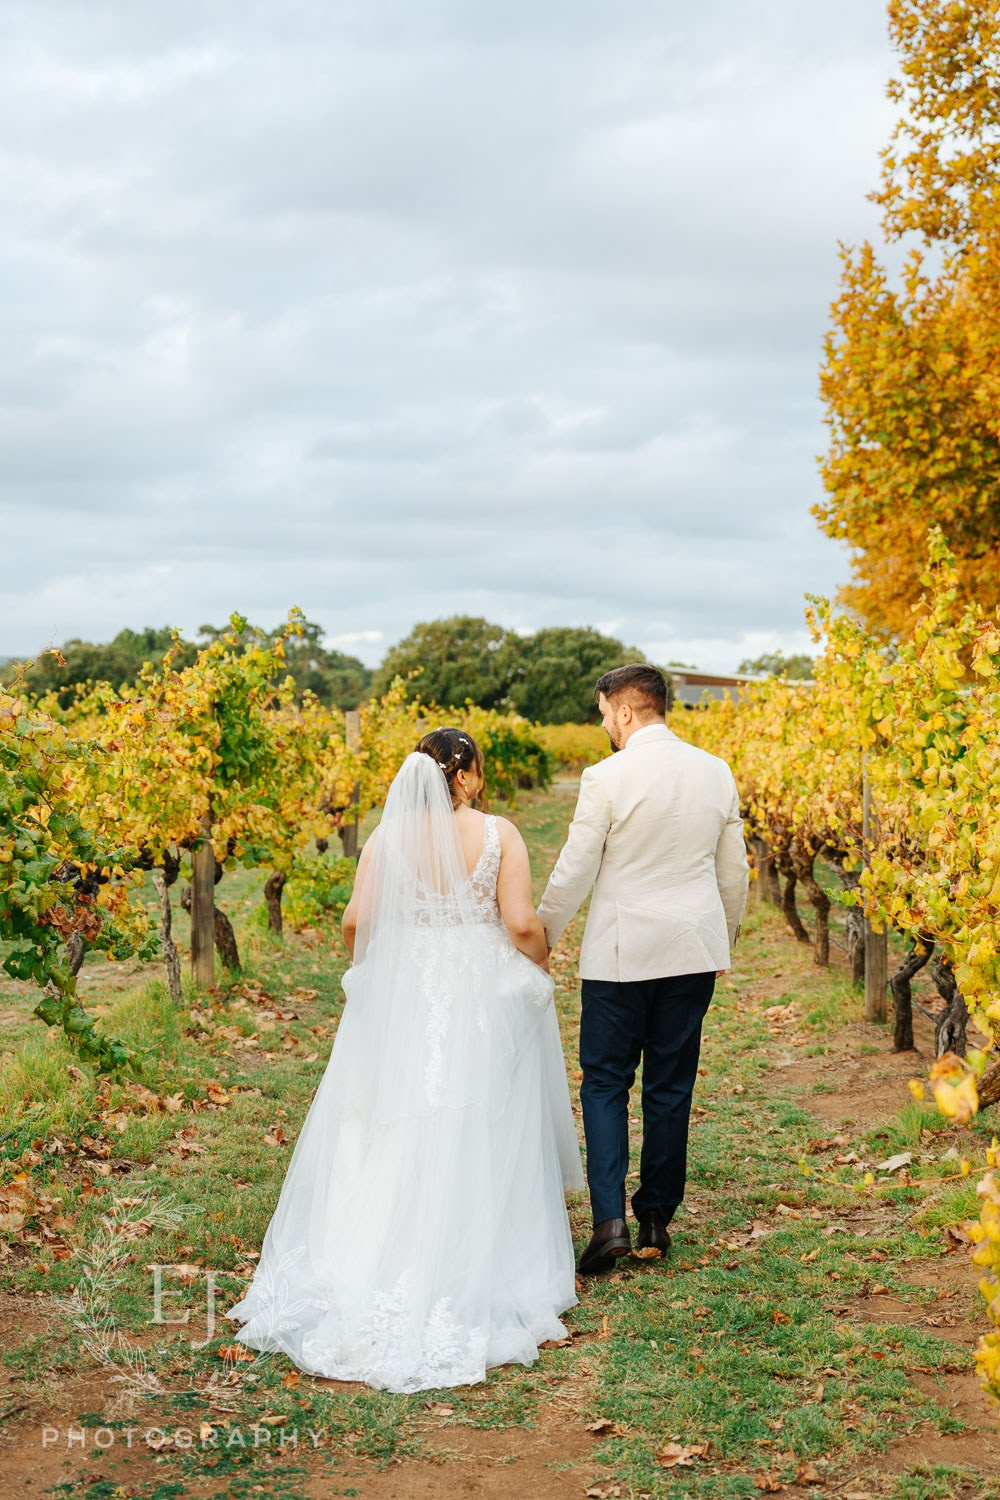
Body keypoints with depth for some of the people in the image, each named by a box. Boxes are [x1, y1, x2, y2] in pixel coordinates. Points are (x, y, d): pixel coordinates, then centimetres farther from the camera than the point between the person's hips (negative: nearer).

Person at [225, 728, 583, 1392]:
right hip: (483, 1004, -2)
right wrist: (541, 963, 8)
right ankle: (474, 1278, 10)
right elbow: (521, 923, -13)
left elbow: (355, 923, -4)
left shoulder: (389, 836, -1)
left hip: (401, 999, 2)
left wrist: (377, 965, 17)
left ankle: (363, 1277, 15)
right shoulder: (499, 834, -8)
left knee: (392, 1136, 10)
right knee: (476, 1141, 5)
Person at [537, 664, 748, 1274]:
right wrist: (724, 944, 24)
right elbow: (734, 872, 10)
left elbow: (573, 874, -9)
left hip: (621, 951, -4)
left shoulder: (607, 777, -12)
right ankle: (657, 1218, 18)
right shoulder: (717, 772, 3)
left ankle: (611, 1219, -5)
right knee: (671, 1088, 12)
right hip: (694, 950, 4)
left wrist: (540, 942, 4)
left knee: (605, 1084, 6)